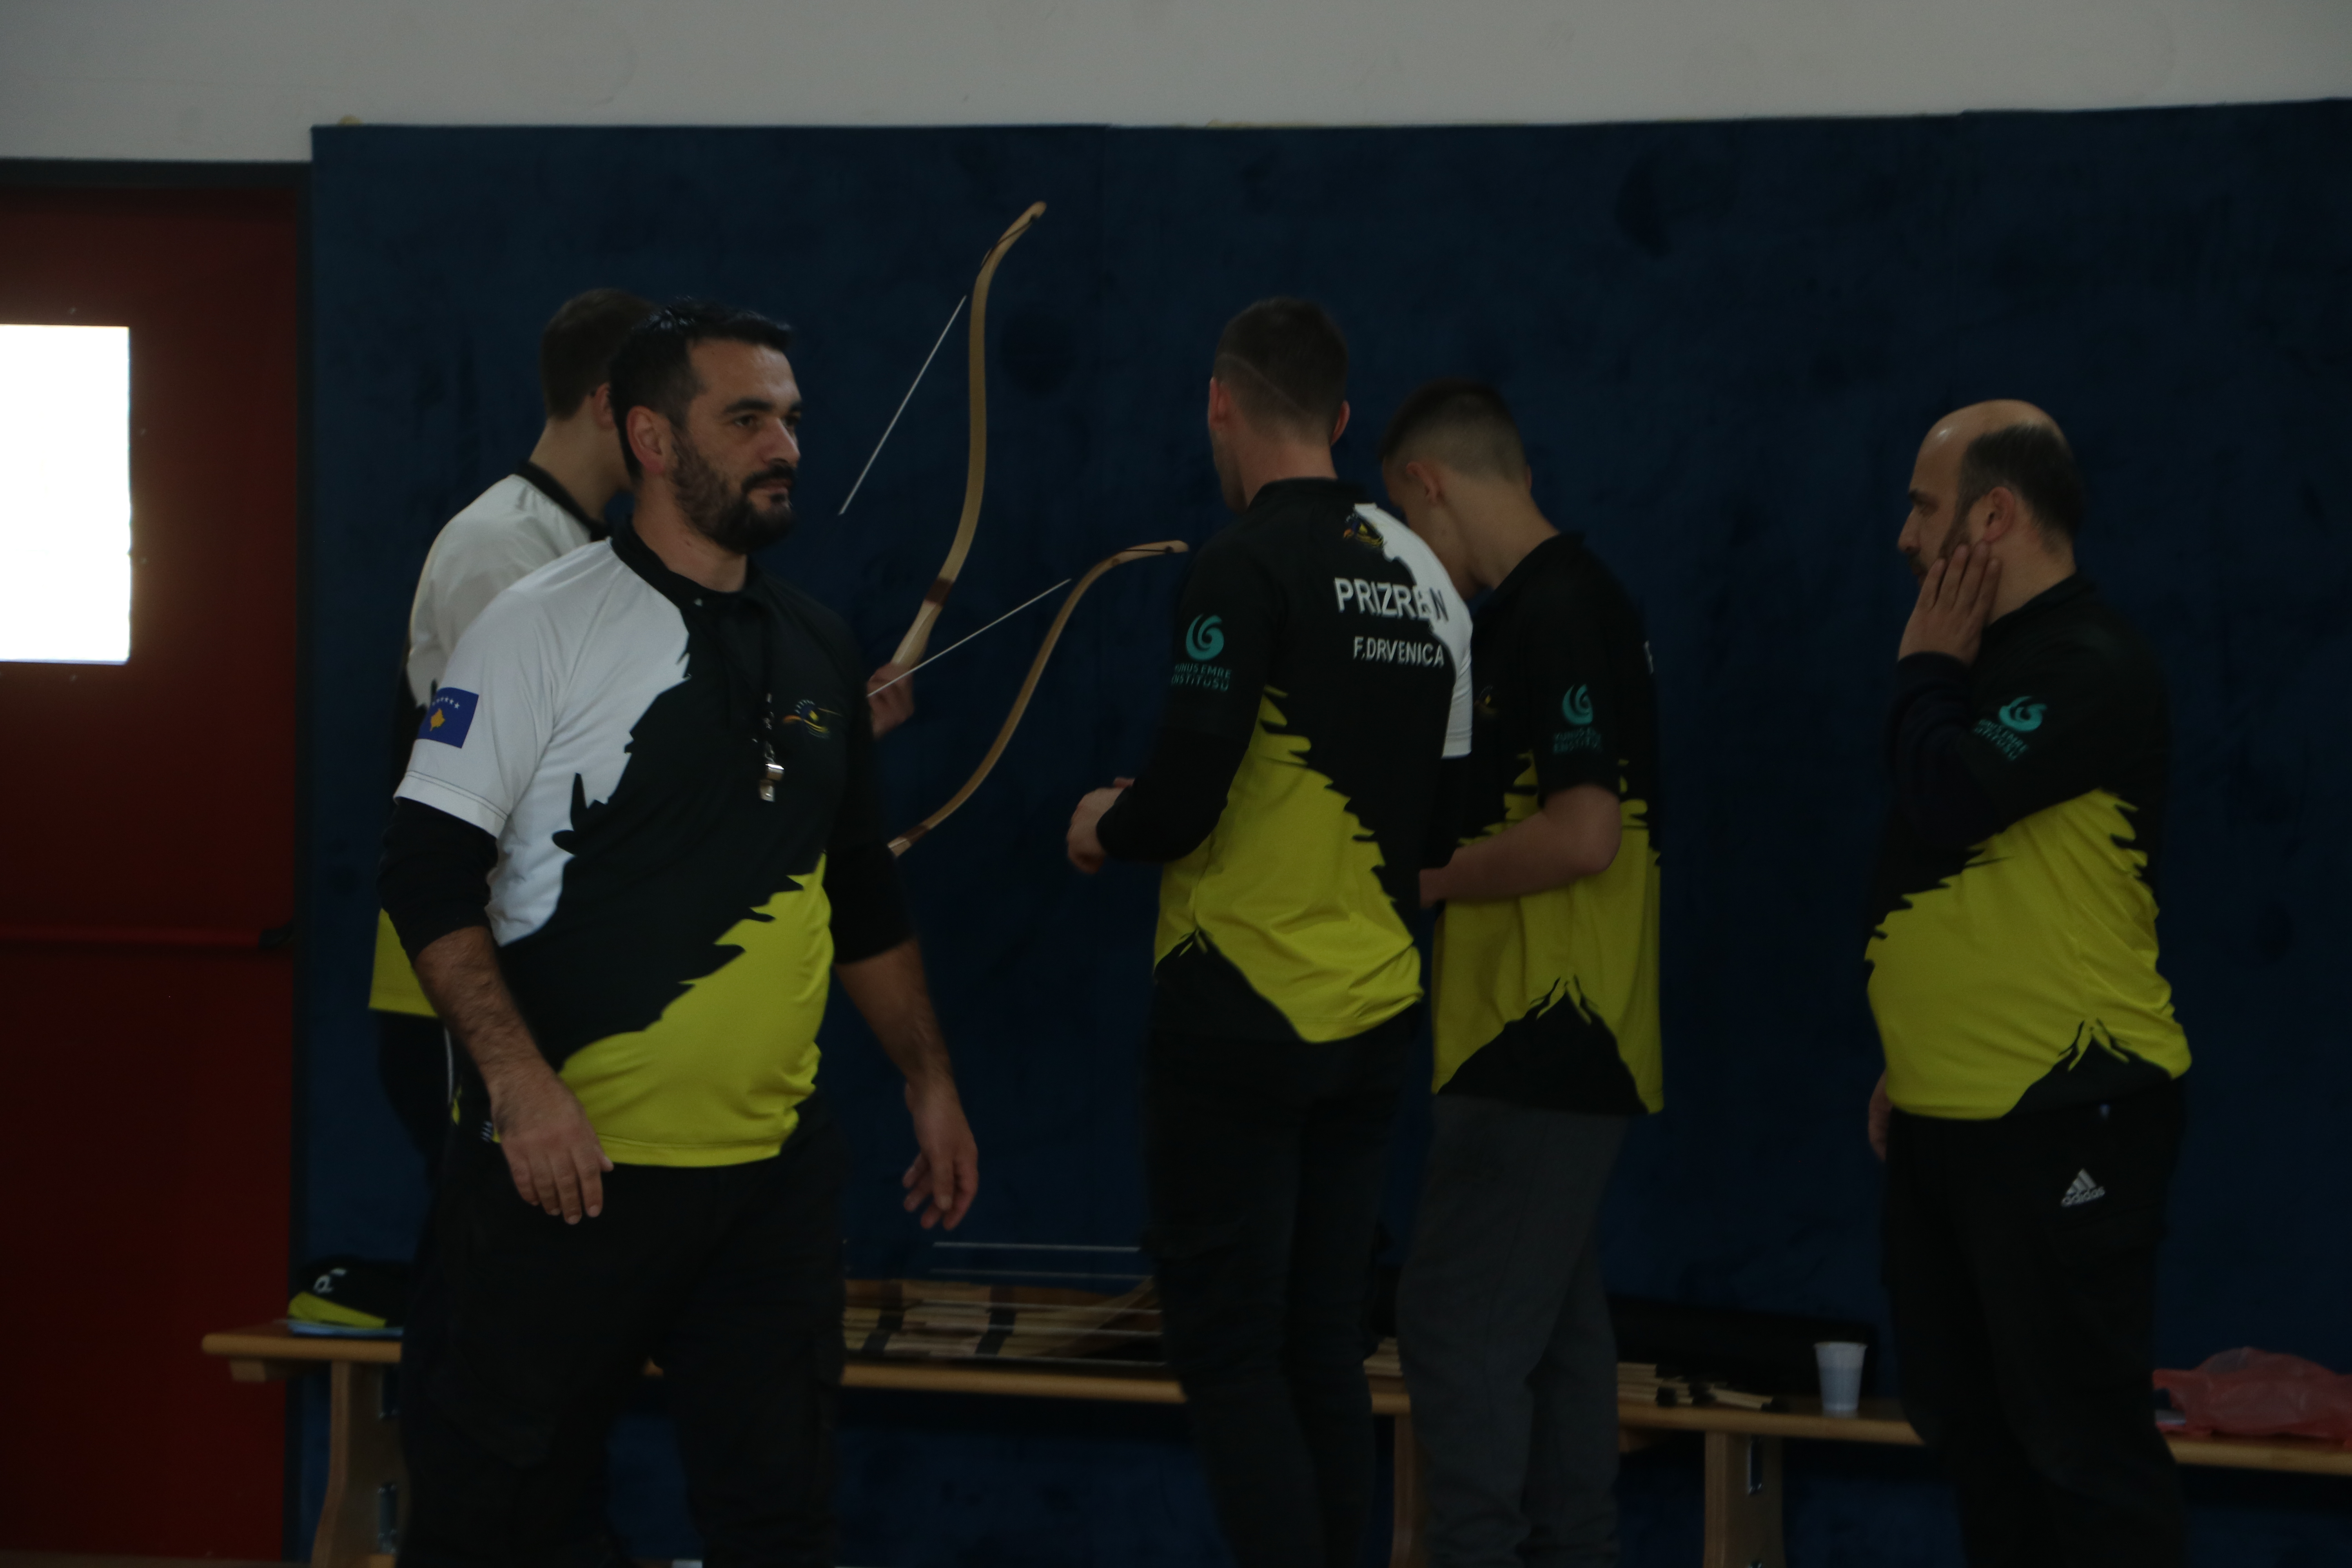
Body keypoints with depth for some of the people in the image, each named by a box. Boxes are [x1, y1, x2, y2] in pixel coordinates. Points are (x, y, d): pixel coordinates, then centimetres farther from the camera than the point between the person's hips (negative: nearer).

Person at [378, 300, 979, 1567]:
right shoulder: (544, 627, -6)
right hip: (570, 1158, -5)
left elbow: (863, 898, 23)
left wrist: (927, 1081, 18)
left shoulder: (817, 650, 13)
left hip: (772, 1168, 5)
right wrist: (520, 1083, -21)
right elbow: (428, 874, -11)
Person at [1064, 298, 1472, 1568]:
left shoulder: (1249, 565, -13)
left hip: (1242, 1017, -7)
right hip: (1373, 1019, 7)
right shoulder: (1421, 572, 9)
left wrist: (1106, 828, 1)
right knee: (1324, 1345, 14)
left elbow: (1182, 800, -19)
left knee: (1227, 1347, -2)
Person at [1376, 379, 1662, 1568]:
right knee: (1556, 1330, 14)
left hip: (1538, 1047, -10)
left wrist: (1429, 877, -12)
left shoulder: (1555, 615, -16)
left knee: (1460, 1325, -7)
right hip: (1564, 1038, 10)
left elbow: (1584, 834, -24)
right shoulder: (1560, 603, 15)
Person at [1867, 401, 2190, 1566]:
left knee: (2076, 1438, -7)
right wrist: (1910, 1062, 21)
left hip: (2063, 1117, -10)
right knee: (1966, 1424, 15)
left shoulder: (2089, 667, -14)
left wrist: (1924, 669, -9)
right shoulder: (1990, 663, 17)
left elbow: (1945, 800, -26)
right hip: (1946, 1116, 10)